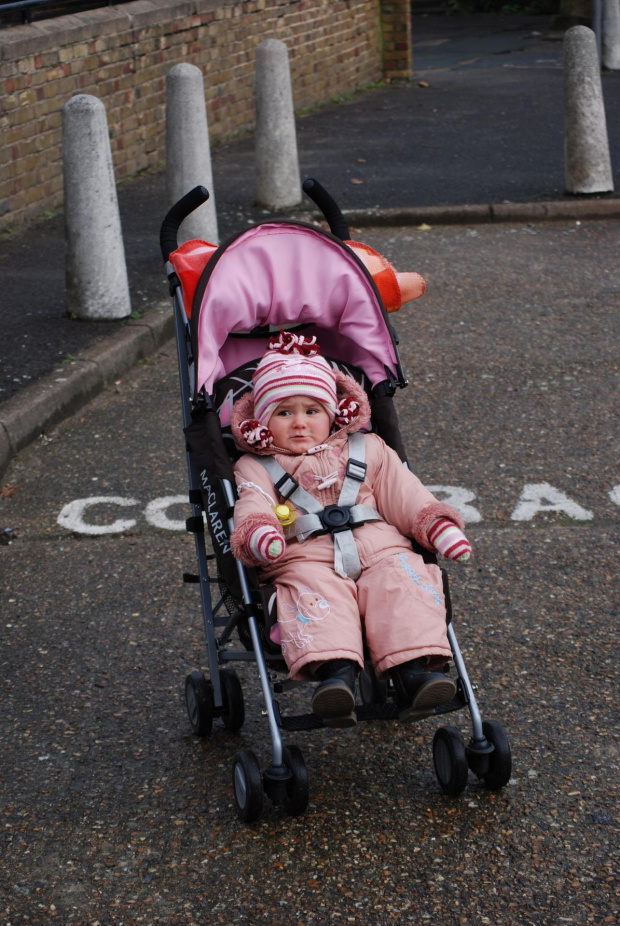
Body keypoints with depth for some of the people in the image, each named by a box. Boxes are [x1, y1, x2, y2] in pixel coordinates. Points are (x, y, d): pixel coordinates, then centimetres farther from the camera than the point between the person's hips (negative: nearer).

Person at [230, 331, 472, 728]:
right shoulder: (256, 469, 19)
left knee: (403, 584, -28)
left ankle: (413, 670, -42)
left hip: (379, 550, 2)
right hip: (306, 560, -2)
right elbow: (252, 507, -1)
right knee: (314, 594, -35)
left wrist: (438, 525, 3)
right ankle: (334, 672, -54)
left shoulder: (367, 450, 27)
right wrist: (260, 533, -26)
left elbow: (404, 493, 20)